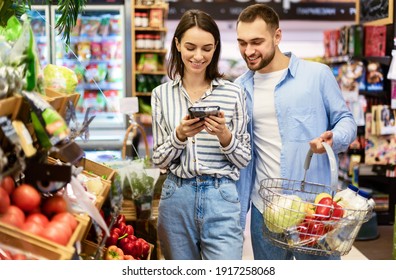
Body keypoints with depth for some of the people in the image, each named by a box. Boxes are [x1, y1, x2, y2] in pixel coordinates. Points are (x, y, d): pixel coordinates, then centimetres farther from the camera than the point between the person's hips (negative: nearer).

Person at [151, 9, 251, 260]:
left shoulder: (233, 93, -1)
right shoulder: (162, 94, 4)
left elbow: (244, 160, 4)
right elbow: (159, 160, 5)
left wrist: (225, 136, -16)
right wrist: (179, 135, -14)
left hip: (221, 200, -2)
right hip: (176, 198, 2)